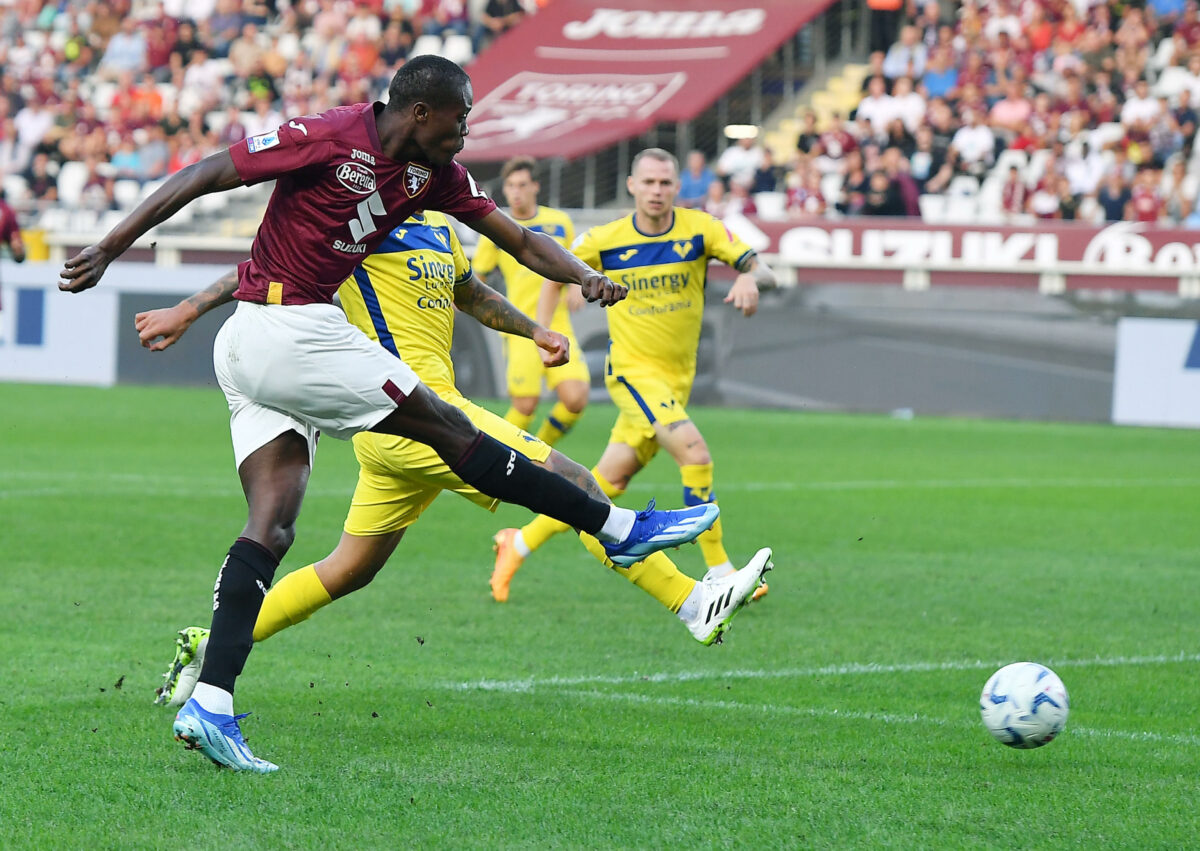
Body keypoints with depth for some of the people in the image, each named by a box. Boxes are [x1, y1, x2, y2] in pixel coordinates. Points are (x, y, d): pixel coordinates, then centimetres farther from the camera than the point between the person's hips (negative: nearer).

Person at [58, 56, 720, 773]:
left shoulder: (433, 174, 11)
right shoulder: (331, 139, -14)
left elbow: (517, 237, 13)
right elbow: (204, 175, -12)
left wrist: (585, 275, -6)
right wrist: (110, 248, -14)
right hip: (290, 331, -9)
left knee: (271, 531, -1)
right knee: (453, 432, -2)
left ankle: (210, 706, -10)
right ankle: (620, 529, 5)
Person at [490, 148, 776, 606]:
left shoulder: (700, 229, -3)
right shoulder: (605, 240, -5)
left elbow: (763, 270, -9)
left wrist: (750, 278, -32)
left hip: (677, 377, 4)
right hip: (631, 367, -4)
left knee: (610, 481, 7)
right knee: (695, 452, -24)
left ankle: (520, 543, 22)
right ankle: (718, 571, -18)